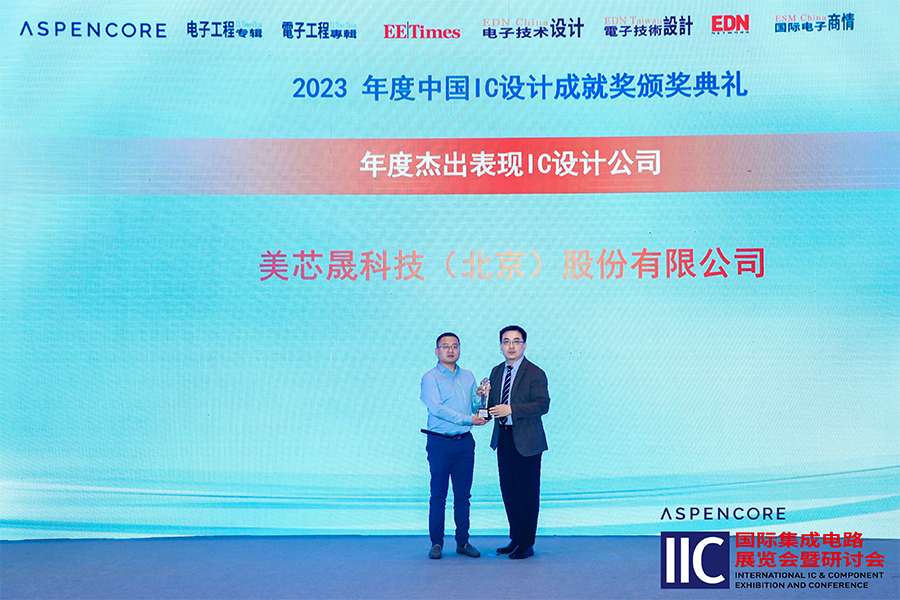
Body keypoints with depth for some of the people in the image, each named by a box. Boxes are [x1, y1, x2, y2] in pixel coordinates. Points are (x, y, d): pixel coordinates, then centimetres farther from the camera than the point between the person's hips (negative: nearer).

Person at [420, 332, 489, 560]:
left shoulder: (468, 376, 14)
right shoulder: (430, 378, -2)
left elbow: (476, 409, 16)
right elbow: (437, 408, -15)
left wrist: (481, 397, -7)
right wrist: (468, 419, -18)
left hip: (465, 442, 4)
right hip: (440, 442, -4)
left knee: (463, 495, 8)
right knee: (438, 495, 0)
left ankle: (463, 541, 15)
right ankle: (436, 543, 8)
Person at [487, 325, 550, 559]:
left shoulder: (535, 373, -9)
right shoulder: (496, 372, 12)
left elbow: (543, 404, -18)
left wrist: (511, 410, -24)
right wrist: (484, 399, -7)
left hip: (525, 441, -6)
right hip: (503, 438, 7)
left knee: (528, 492, 1)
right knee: (508, 490, 13)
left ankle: (527, 544, 10)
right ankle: (515, 538, 25)